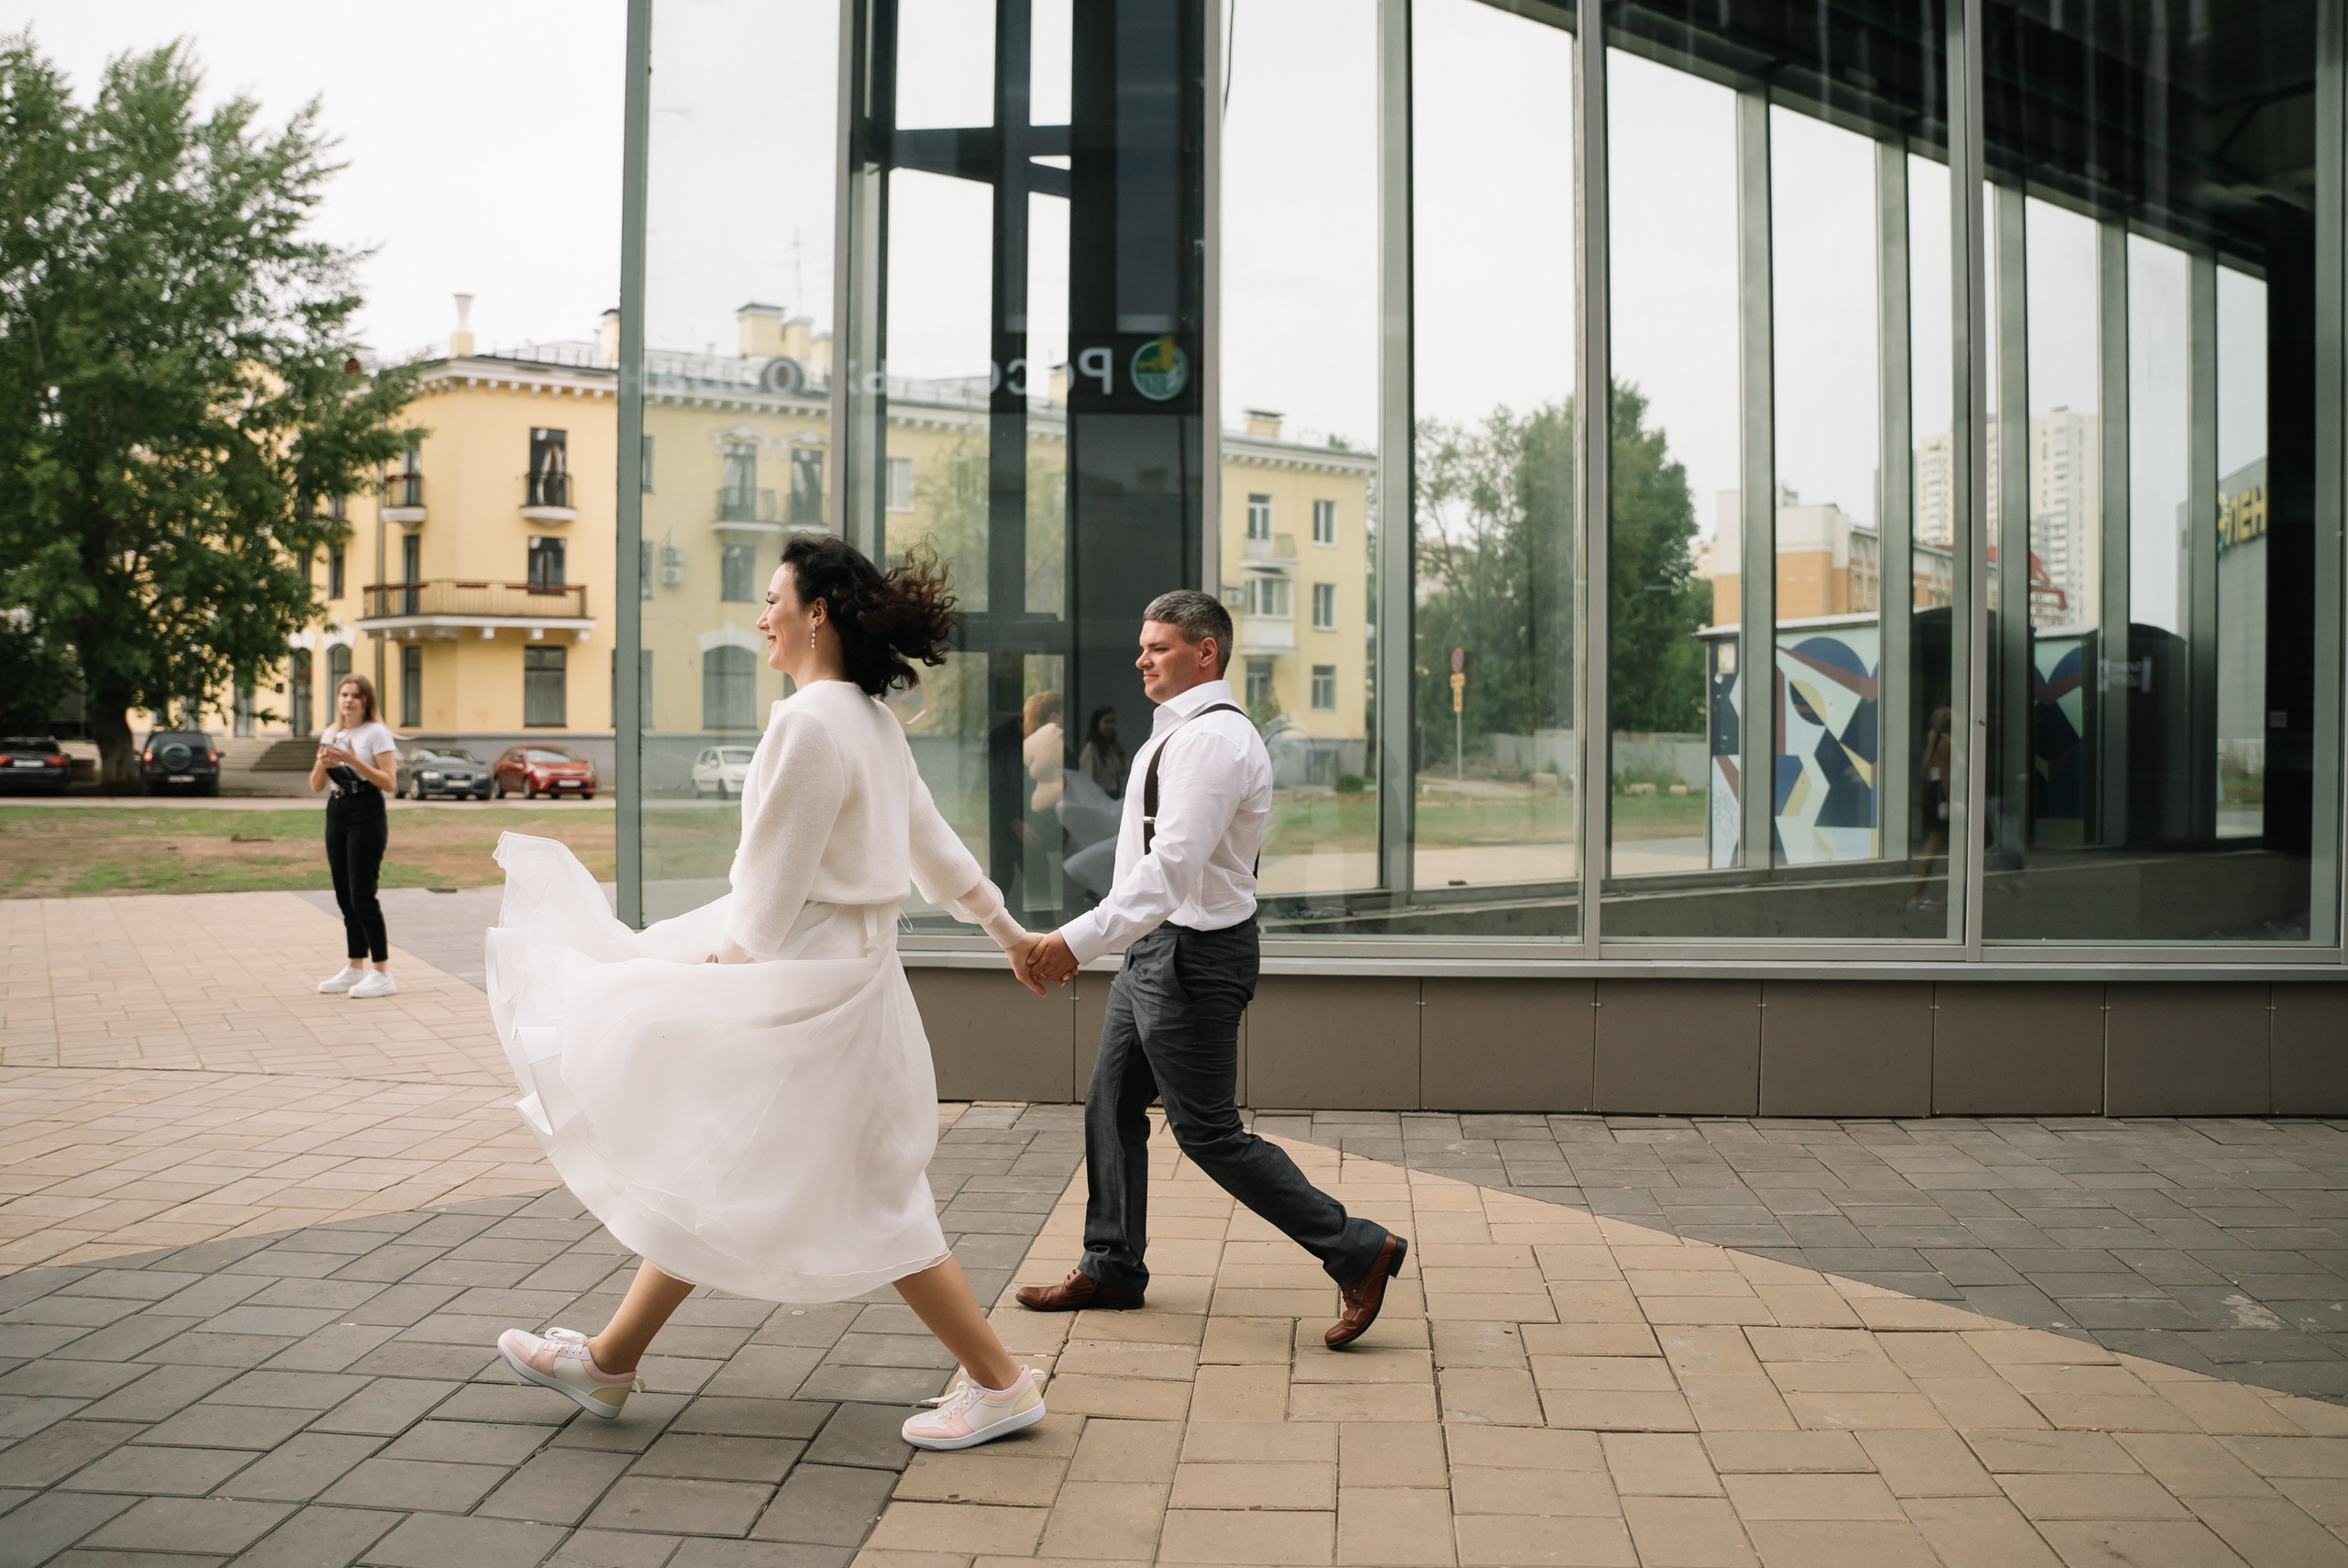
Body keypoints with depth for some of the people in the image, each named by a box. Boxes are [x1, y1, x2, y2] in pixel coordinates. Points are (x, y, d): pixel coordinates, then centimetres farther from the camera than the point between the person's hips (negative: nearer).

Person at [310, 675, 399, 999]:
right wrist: (322, 763, -7)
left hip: (366, 815, -7)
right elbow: (315, 787, 13)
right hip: (336, 813, 7)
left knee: (362, 896, -10)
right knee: (344, 897, 11)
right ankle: (355, 968, 20)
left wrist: (353, 761, -22)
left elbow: (390, 782, -14)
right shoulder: (331, 734, 15)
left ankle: (383, 975, -6)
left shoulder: (377, 733, -5)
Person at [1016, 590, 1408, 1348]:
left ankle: (1357, 1251, 3)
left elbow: (1172, 866, -30)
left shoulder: (1214, 739, -21)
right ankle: (1112, 1268, 29)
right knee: (1112, 1105, 15)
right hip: (1157, 946, 10)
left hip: (1194, 953, -10)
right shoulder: (1177, 733, 12)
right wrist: (1085, 940, 19)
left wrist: (1080, 939, -35)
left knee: (1208, 1131, -5)